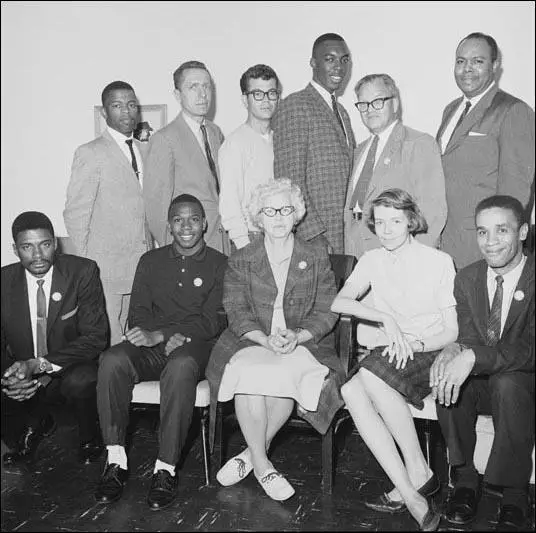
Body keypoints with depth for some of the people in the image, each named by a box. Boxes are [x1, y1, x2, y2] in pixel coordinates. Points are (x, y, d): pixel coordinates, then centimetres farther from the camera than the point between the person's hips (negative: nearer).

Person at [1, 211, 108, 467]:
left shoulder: (82, 272, -13)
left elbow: (95, 337, -16)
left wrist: (39, 364, -27)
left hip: (70, 371, -2)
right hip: (21, 375, 3)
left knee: (80, 382, -35)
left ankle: (90, 438, -1)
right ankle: (35, 424, 12)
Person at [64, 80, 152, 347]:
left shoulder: (144, 150, 13)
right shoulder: (91, 153, -7)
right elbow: (75, 213, -7)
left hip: (142, 265, 6)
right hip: (106, 268, -5)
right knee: (107, 341, -1)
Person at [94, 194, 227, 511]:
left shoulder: (220, 265, 6)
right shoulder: (151, 261, 17)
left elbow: (213, 321, -5)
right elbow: (138, 314, 10)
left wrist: (158, 335, -17)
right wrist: (171, 336, -12)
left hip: (196, 346, -3)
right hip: (153, 347, 3)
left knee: (181, 366, -38)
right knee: (113, 360, -28)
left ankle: (166, 469, -32)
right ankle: (116, 462, -23)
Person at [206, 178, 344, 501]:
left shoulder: (317, 258, 10)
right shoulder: (240, 261, 10)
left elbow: (326, 312, 3)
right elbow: (236, 311, 0)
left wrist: (298, 336, -16)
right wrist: (265, 339, -18)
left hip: (304, 342, 0)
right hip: (252, 341, 0)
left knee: (287, 375, -34)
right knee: (248, 373, -33)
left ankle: (252, 453, -14)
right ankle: (262, 464, -18)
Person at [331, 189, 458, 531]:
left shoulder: (439, 262, 1)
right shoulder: (372, 261, 13)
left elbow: (453, 331, -1)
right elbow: (338, 303, -2)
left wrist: (415, 343, -19)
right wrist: (385, 318, -17)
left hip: (429, 353, -4)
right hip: (388, 355, 4)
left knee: (369, 376, -34)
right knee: (351, 390, -30)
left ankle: (419, 471, -21)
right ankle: (409, 492, -27)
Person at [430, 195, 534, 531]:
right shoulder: (467, 279, 2)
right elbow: (470, 338, -3)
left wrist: (473, 356, -40)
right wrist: (455, 350, -29)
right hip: (482, 384, 4)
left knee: (507, 383, -36)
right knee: (447, 377, -27)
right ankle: (465, 479, -9)